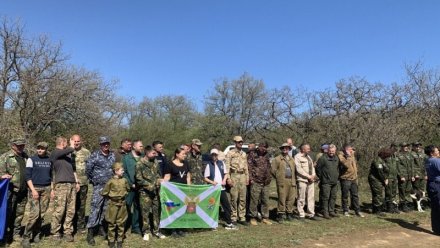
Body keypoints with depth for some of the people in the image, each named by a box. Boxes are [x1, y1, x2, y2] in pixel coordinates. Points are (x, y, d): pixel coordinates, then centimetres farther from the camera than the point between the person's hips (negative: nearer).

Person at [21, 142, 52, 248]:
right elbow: (27, 176, -6)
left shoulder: (49, 160, 10)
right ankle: (26, 237, -1)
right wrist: (33, 190, -15)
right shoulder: (31, 159, -1)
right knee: (34, 213, -12)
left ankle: (36, 234, 16)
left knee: (42, 214, 3)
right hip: (34, 188, -4)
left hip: (46, 189, 4)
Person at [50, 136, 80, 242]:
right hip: (61, 185, -6)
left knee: (71, 211, 4)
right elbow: (71, 149, -12)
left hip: (72, 184, 6)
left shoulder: (68, 154, 21)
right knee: (59, 210, -4)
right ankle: (55, 232, 11)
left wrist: (77, 182, 15)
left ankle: (68, 232, 11)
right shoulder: (55, 152, -1)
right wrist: (72, 145, 11)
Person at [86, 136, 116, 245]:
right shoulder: (95, 155, -8)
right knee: (95, 208, -7)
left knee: (106, 208, 12)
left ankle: (101, 227, 26)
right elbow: (88, 168, -8)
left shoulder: (113, 155, 8)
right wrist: (92, 179, 1)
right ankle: (90, 232, -1)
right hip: (99, 186, -5)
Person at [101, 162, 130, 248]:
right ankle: (111, 241, 20)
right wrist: (110, 198, 2)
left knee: (121, 223, 9)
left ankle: (120, 241, 21)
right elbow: (104, 193, -8)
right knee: (112, 223, 7)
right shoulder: (111, 181, -14)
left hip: (122, 204, 3)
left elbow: (128, 189, 18)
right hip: (113, 205, -3)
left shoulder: (124, 180, -2)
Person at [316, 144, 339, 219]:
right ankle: (325, 213, 0)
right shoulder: (323, 158, -10)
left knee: (333, 197, 12)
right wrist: (321, 177, -3)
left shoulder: (336, 158, 12)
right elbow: (318, 168, -6)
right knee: (325, 197, -6)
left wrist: (337, 175, 17)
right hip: (326, 182, -7)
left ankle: (331, 211, 23)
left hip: (334, 182, 7)